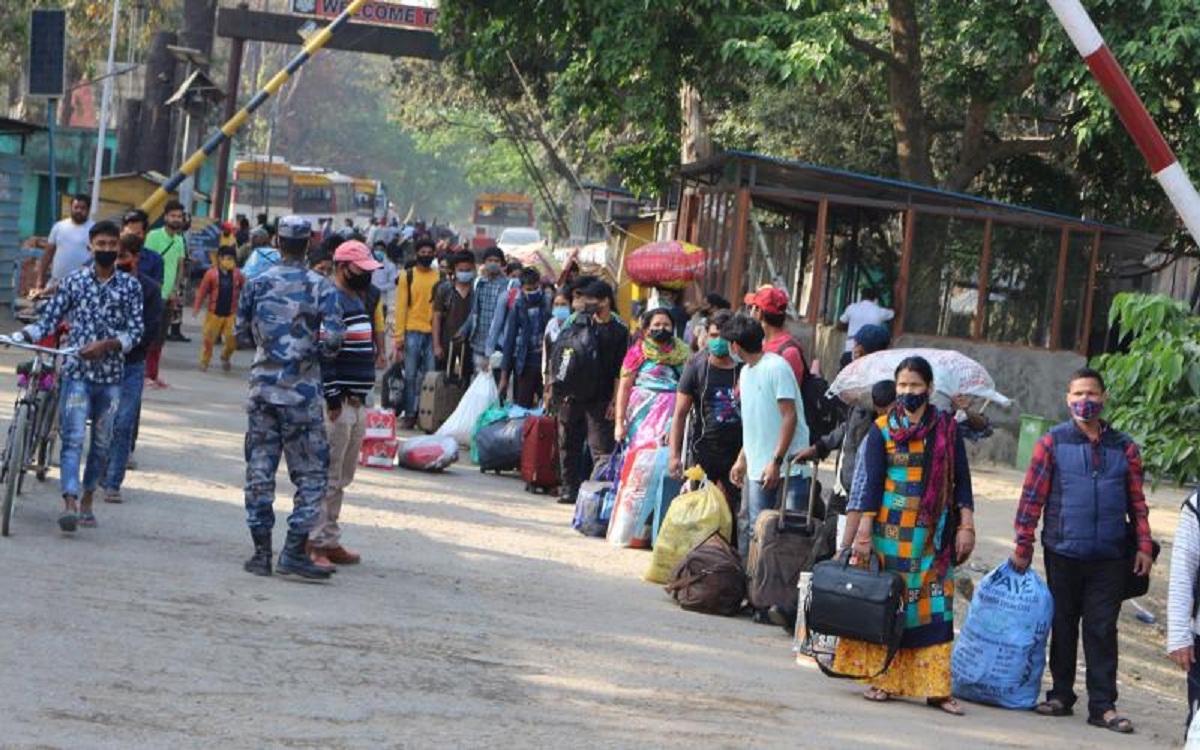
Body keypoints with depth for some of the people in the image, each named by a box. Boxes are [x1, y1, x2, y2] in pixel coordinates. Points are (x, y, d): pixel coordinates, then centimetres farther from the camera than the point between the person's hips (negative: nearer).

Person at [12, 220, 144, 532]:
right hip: (77, 373, -2)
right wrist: (22, 334, -15)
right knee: (73, 439, -13)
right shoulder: (73, 281, 3)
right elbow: (49, 320, 2)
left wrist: (106, 345, -16)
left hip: (112, 375, 2)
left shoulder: (130, 286, 4)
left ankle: (87, 500, 24)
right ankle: (69, 504, -23)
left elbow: (135, 331, -1)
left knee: (101, 444, 9)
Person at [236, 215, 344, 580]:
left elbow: (242, 334, 8)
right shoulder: (321, 287, -7)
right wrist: (316, 351, 6)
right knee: (312, 473, 3)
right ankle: (295, 550, -6)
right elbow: (333, 336, -15)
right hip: (302, 392, -3)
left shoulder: (256, 284, 3)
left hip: (262, 388, 3)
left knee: (259, 469, 9)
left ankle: (261, 551, 9)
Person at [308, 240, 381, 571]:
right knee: (327, 478, -9)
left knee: (342, 479, 14)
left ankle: (329, 541, 21)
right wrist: (333, 397, -21)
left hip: (357, 403, 10)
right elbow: (322, 353, -20)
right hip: (338, 403, -10)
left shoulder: (357, 301, 18)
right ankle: (315, 544, -8)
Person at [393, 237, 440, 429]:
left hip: (433, 333, 2)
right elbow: (401, 307, 1)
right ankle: (409, 415, 4)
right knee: (410, 375, 0)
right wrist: (399, 337, -6)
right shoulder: (408, 276, 3)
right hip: (413, 332, -2)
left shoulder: (439, 277, 8)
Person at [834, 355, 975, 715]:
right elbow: (872, 483, -2)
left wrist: (966, 526, 0)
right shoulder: (882, 430, 2)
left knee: (934, 605, -1)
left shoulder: (947, 428, 7)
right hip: (890, 531, -1)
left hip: (933, 534, 1)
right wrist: (863, 533, -8)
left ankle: (936, 687, 1)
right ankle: (883, 678, 7)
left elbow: (961, 480, 8)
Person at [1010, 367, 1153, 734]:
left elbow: (1137, 501, 11)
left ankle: (1103, 706, 3)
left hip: (1110, 557, 1)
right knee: (1063, 626, 9)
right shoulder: (1052, 443, 1)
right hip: (1063, 553, -1)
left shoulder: (1124, 447, 7)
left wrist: (1144, 546, 5)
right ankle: (1061, 696, 21)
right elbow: (1032, 496, 1)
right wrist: (1023, 544, -2)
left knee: (1102, 629, 1)